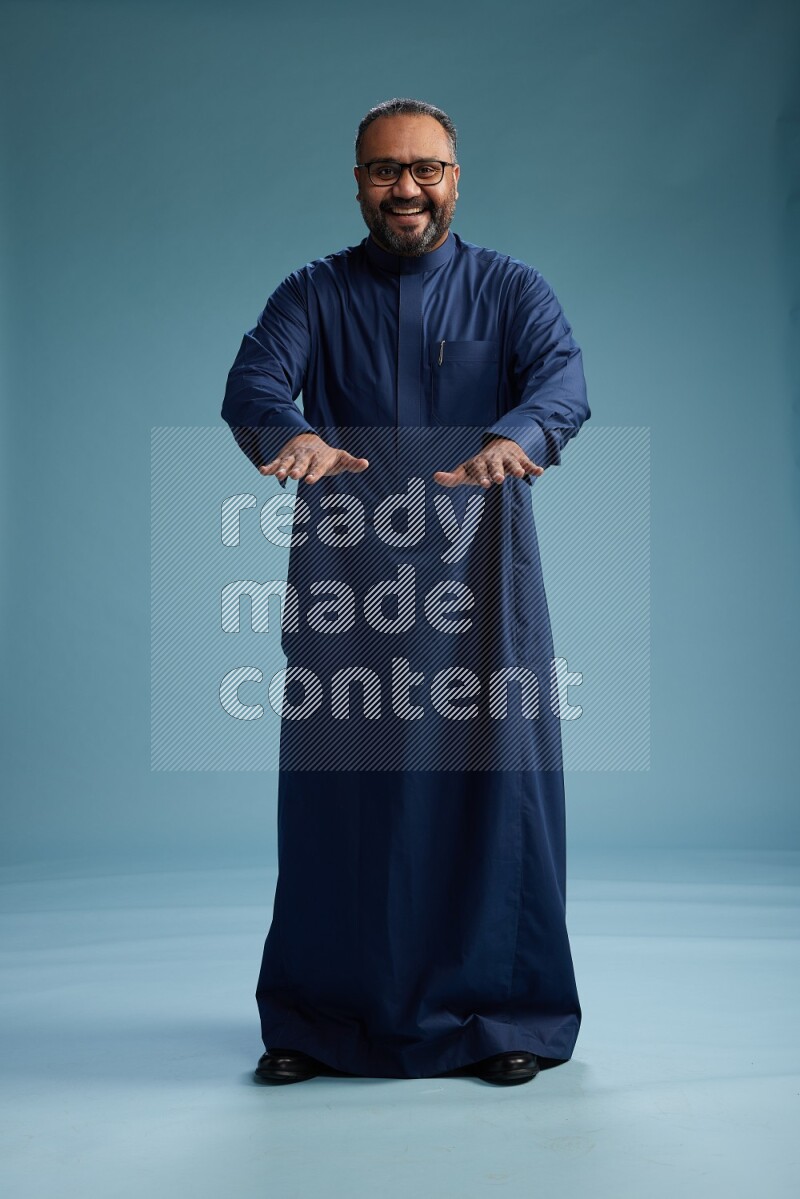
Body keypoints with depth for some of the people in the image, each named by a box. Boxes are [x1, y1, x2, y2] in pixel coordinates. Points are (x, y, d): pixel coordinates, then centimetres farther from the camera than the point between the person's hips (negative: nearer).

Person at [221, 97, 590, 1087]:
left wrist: (514, 436, -37)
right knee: (337, 788, 3)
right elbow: (252, 383, -10)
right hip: (343, 581, 1)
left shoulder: (510, 289, 7)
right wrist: (296, 436, -34)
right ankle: (317, 1021, 18)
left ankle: (502, 1017, 16)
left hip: (480, 573, 0)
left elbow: (563, 376, -13)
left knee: (493, 777, 0)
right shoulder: (314, 293, 9)